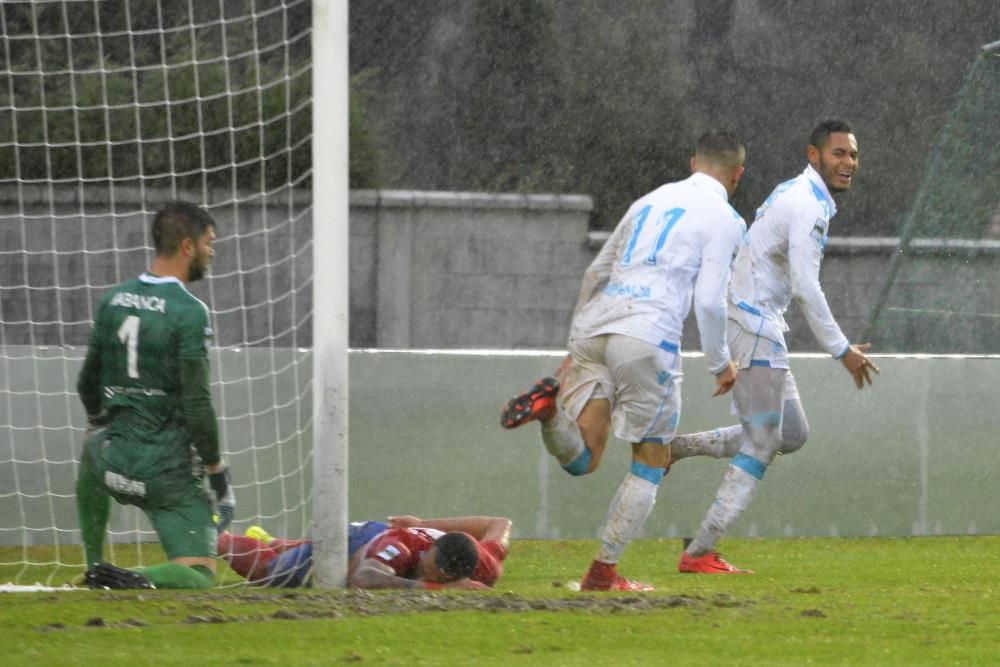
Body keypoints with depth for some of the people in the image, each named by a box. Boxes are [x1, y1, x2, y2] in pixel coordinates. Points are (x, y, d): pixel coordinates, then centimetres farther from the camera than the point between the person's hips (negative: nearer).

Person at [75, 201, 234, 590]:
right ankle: (136, 582, -31)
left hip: (113, 464, 6)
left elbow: (87, 386, 18)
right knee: (199, 578, -4)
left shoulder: (114, 300, 8)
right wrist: (219, 477, -6)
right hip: (167, 470, -6)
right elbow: (196, 404, -15)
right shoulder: (190, 313, -12)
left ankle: (95, 571, 36)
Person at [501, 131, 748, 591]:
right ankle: (604, 571, 4)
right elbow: (708, 301, -3)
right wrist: (721, 364, 11)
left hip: (594, 328, 5)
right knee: (650, 463, 10)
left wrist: (575, 342, 30)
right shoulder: (723, 218, 5)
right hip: (649, 337, -5)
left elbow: (595, 273, 25)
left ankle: (551, 405, -26)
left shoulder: (651, 201, 24)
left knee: (581, 460, 3)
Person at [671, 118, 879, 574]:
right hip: (753, 327, -10)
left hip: (759, 326, 10)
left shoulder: (796, 196, 16)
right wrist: (841, 350, -18)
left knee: (792, 434, 13)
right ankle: (700, 553, -4)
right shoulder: (807, 207, -17)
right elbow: (805, 288, -22)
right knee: (761, 445, -6)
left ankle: (676, 448, 13)